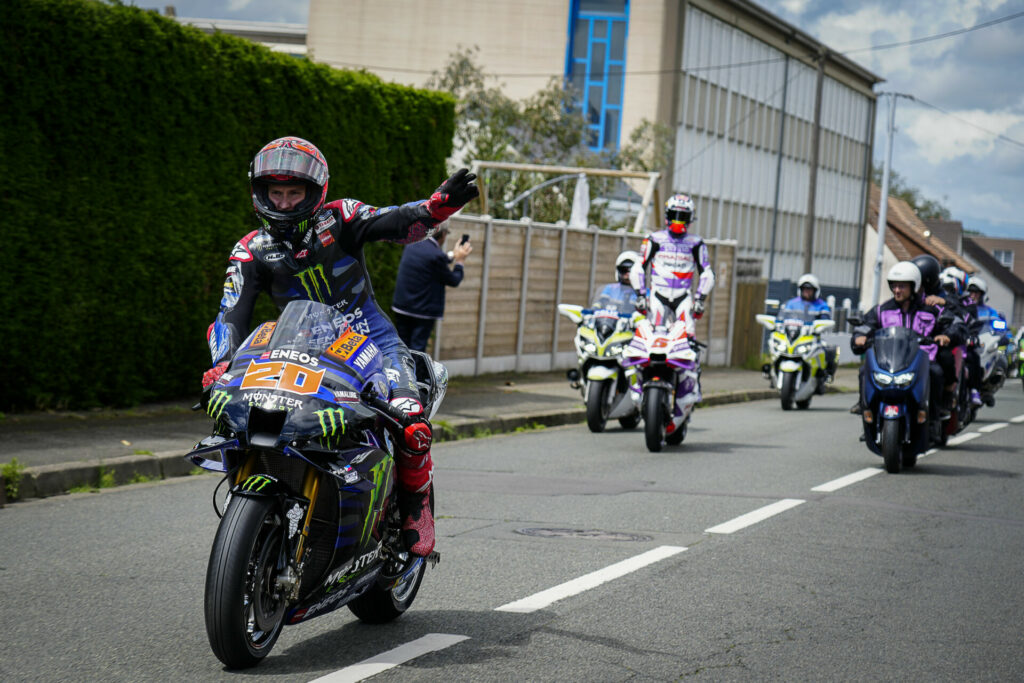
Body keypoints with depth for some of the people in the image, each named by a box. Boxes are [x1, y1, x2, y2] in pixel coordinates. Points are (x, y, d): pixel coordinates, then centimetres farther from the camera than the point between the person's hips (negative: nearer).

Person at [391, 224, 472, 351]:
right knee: (417, 350, -1)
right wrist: (460, 260, 7)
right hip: (423, 311, -6)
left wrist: (453, 256, 20)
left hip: (401, 307, 6)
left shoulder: (410, 247, 2)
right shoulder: (437, 256, -19)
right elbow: (454, 281, -8)